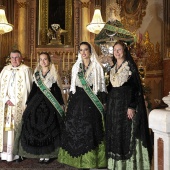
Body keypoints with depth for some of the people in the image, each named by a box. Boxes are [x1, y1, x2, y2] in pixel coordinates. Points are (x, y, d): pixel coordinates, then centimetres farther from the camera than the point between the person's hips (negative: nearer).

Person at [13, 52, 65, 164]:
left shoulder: (53, 74, 3)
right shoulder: (36, 74, 13)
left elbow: (57, 90, -1)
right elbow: (33, 90, 13)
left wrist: (59, 106, -7)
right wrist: (29, 103, 8)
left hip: (50, 103, -3)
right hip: (37, 103, 3)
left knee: (49, 129, -4)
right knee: (36, 128, 0)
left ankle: (48, 154, 6)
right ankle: (40, 154, 9)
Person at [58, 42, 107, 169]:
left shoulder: (97, 67, 1)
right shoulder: (76, 67, 11)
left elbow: (102, 86, 1)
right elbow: (72, 86, 14)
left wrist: (103, 103, -5)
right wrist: (69, 102, 10)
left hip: (91, 101, -3)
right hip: (77, 101, 4)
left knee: (90, 130, -1)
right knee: (75, 129, 5)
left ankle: (90, 160, 10)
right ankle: (77, 158, 19)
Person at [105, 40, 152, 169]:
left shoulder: (130, 65, -6)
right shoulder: (113, 68, 13)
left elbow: (136, 86, -11)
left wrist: (132, 106, -19)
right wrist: (107, 103, 12)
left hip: (127, 102, -6)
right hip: (113, 103, 6)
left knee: (127, 132, -3)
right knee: (115, 133, 9)